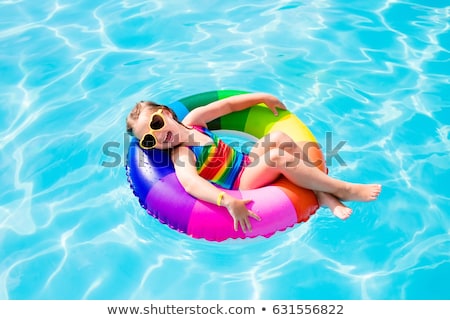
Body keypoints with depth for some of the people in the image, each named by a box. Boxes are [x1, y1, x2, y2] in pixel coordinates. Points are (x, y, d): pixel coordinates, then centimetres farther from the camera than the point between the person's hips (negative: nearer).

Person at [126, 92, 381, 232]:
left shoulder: (192, 120, 6)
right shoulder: (181, 155, -15)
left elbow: (227, 104, 16)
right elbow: (191, 183, -36)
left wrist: (263, 97, 15)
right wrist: (228, 201, -52)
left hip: (248, 164, 7)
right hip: (241, 185, -7)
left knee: (278, 137, -21)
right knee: (277, 156, -31)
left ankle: (324, 194, -17)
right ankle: (343, 189, -16)